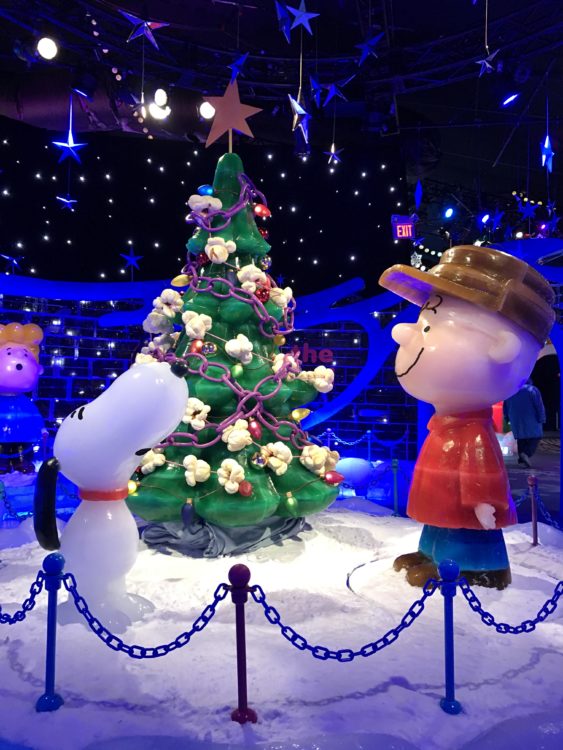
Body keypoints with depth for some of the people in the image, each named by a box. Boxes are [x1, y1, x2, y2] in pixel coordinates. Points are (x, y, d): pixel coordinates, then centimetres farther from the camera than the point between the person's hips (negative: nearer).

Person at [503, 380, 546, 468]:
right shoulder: (532, 390, -2)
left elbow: (505, 407, 15)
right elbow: (539, 406, -9)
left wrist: (507, 418, 23)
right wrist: (542, 419, -6)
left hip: (515, 421, 5)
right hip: (531, 421, -5)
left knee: (521, 438, 16)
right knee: (535, 437, -2)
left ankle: (521, 457, 14)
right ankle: (526, 454, -24)